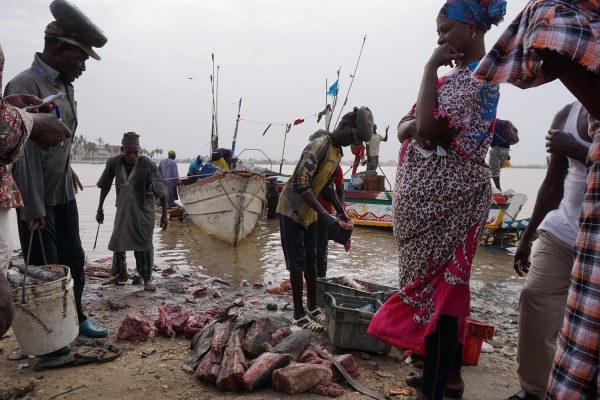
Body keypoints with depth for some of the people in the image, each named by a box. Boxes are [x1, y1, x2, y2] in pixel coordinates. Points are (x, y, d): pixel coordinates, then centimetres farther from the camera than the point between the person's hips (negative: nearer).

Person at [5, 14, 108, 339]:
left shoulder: (66, 86, 7)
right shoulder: (25, 85, -18)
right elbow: (23, 152, -21)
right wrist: (33, 208, -20)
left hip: (64, 191, 8)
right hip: (38, 196, -7)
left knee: (73, 258, 14)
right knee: (45, 268, 3)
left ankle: (75, 318, 29)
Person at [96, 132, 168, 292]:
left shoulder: (147, 164, -22)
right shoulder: (114, 163, -13)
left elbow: (160, 191, -15)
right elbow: (105, 186, 3)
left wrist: (164, 215, -12)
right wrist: (100, 208, 9)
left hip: (143, 211, -4)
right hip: (123, 210, 4)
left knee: (144, 245, -3)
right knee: (117, 243, 14)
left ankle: (147, 279, 8)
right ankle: (121, 274, 33)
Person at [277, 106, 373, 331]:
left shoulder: (337, 152, 6)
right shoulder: (319, 146, -23)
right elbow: (300, 184, -29)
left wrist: (341, 212, 6)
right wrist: (323, 214, -30)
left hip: (309, 212, 9)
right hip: (292, 210, -8)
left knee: (311, 260, 13)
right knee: (297, 263, -2)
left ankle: (312, 307, 26)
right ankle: (299, 314, 10)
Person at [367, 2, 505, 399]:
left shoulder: (478, 74, -10)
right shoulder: (460, 76, 20)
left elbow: (427, 125, -23)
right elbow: (407, 126, 15)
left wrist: (432, 67, -14)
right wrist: (415, 128, -6)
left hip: (446, 194, -10)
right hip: (436, 194, 10)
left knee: (434, 285, -5)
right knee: (445, 284, 14)